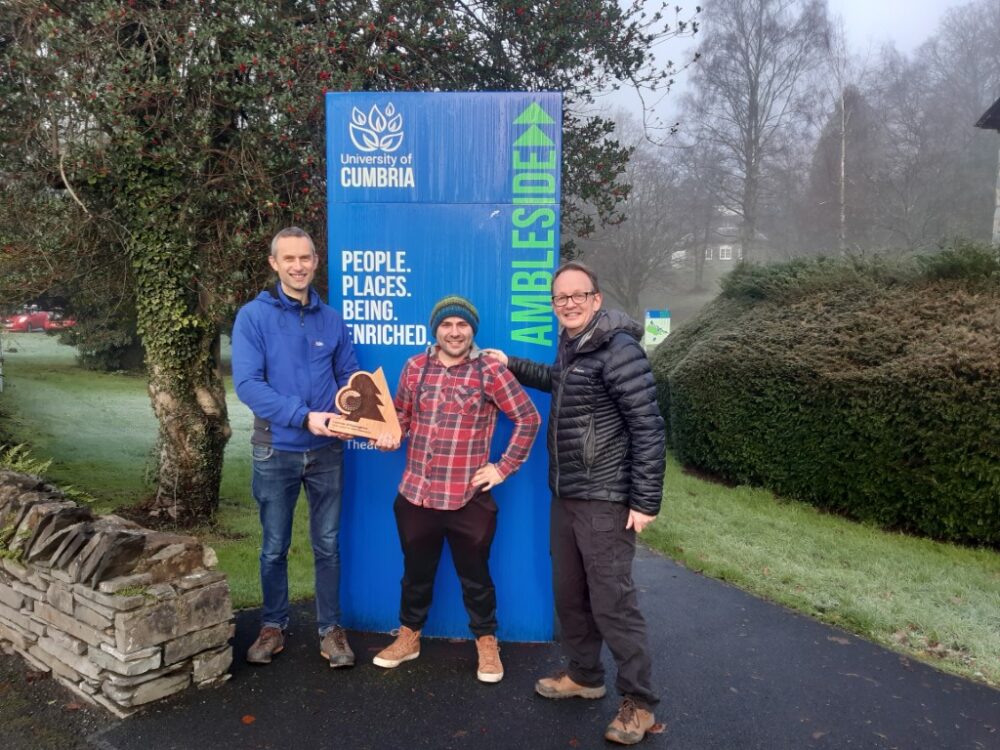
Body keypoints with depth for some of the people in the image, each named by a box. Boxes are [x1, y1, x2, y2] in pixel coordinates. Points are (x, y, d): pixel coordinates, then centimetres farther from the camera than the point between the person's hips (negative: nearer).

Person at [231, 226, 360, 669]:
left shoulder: (332, 319, 3)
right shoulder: (253, 316, -7)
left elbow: (350, 378, 7)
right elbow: (247, 384, -16)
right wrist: (304, 416, -24)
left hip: (326, 451, 2)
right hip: (276, 450, -2)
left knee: (327, 546, 11)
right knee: (274, 548, 13)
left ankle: (331, 629, 25)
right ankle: (273, 626, 32)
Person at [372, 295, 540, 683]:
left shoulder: (490, 370, -7)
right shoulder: (414, 367, 3)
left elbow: (529, 418, -3)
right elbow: (401, 415, 14)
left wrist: (504, 467, -5)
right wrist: (387, 435, -8)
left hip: (469, 499, -3)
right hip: (415, 494, 3)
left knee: (475, 576, 13)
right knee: (416, 572, 19)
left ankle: (487, 643, 34)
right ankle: (408, 636, 40)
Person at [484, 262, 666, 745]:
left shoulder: (619, 349, -16)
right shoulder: (570, 346, 10)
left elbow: (648, 428, -18)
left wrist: (645, 501, -19)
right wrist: (513, 366, 26)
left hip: (604, 501, -8)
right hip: (565, 497, 8)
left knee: (612, 602, -2)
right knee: (569, 593, 17)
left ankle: (639, 703, 15)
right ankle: (584, 675, 36)